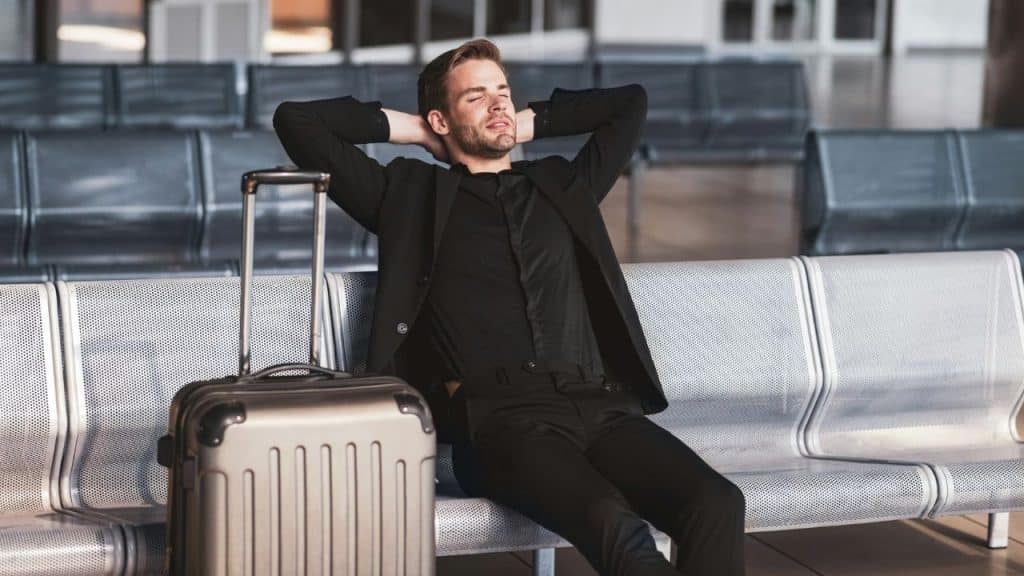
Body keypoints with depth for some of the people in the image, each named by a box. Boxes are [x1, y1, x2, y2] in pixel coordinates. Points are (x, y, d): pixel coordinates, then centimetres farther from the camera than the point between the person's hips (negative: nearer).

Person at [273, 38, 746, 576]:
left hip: (599, 405, 4)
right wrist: (406, 127, 25)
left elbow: (629, 102, 41)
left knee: (717, 503, -27)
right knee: (613, 523, -37)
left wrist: (528, 122, 36)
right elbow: (296, 121, 17)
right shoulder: (412, 193, 19)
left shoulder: (562, 187, 29)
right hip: (499, 415, -4)